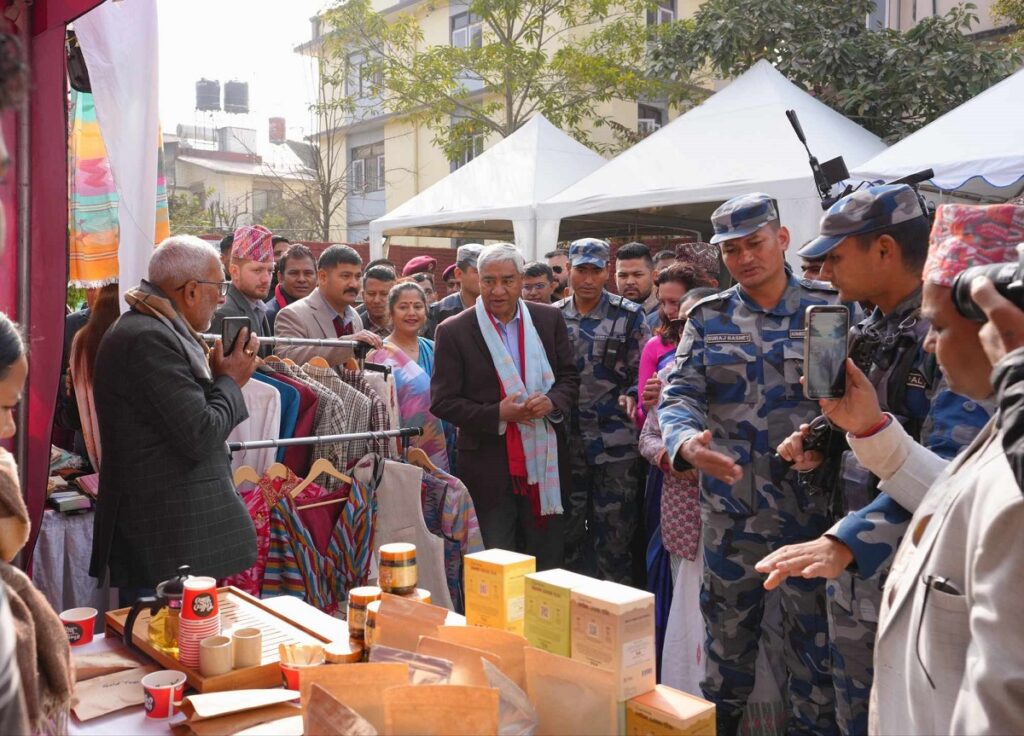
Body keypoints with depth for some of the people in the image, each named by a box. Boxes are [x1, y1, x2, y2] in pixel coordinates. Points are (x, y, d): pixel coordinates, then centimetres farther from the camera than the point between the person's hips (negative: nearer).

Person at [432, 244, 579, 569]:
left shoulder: (549, 319, 4)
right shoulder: (454, 331, -6)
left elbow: (569, 377, 9)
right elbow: (443, 401, -7)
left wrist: (553, 401, -13)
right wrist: (497, 414, -19)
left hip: (545, 464, 3)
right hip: (488, 467, -3)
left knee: (549, 567, 14)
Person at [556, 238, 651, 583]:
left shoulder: (629, 316, -2)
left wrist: (631, 397, -18)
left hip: (615, 441, -3)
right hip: (567, 441, 3)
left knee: (615, 530, 3)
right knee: (568, 530, 12)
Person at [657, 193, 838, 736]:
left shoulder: (829, 307, -1)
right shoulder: (708, 318, 4)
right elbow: (680, 394, -3)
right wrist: (686, 442, -24)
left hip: (811, 501, -2)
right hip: (729, 503, 2)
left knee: (814, 631, 9)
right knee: (728, 625, 16)